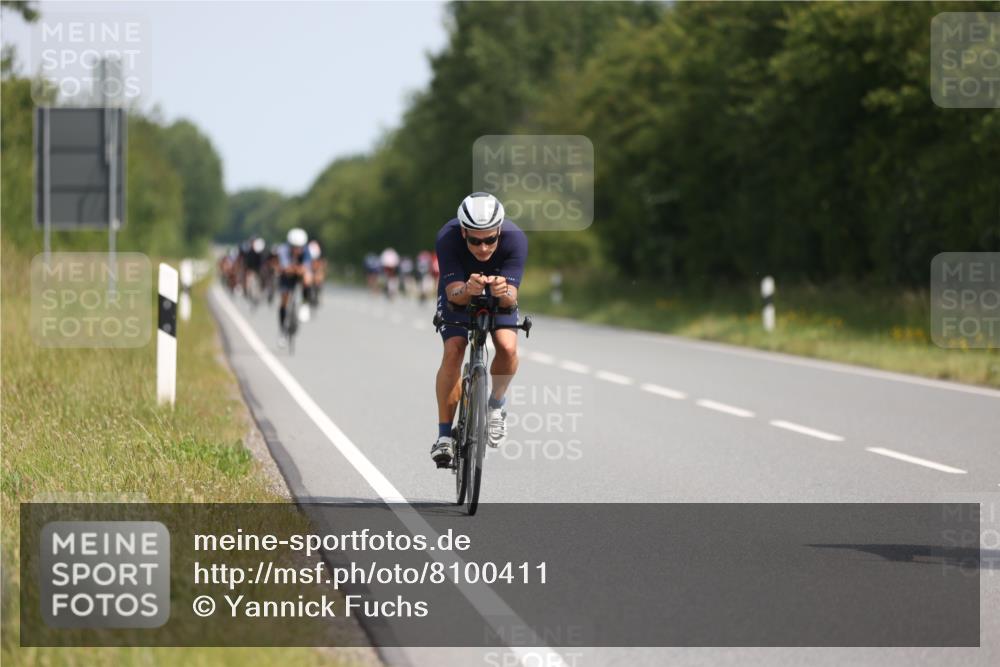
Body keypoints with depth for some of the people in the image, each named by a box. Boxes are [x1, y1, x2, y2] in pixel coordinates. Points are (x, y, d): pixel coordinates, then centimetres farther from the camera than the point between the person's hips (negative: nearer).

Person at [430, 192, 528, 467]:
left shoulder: (515, 238, -35)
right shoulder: (447, 238, -35)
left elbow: (511, 297, -38)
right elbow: (454, 293, -38)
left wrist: (503, 292, -61)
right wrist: (468, 289, -60)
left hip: (498, 297, 1)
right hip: (458, 292, -1)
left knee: (507, 347, -24)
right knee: (453, 352, -22)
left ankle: (496, 403, 5)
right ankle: (444, 434, -13)